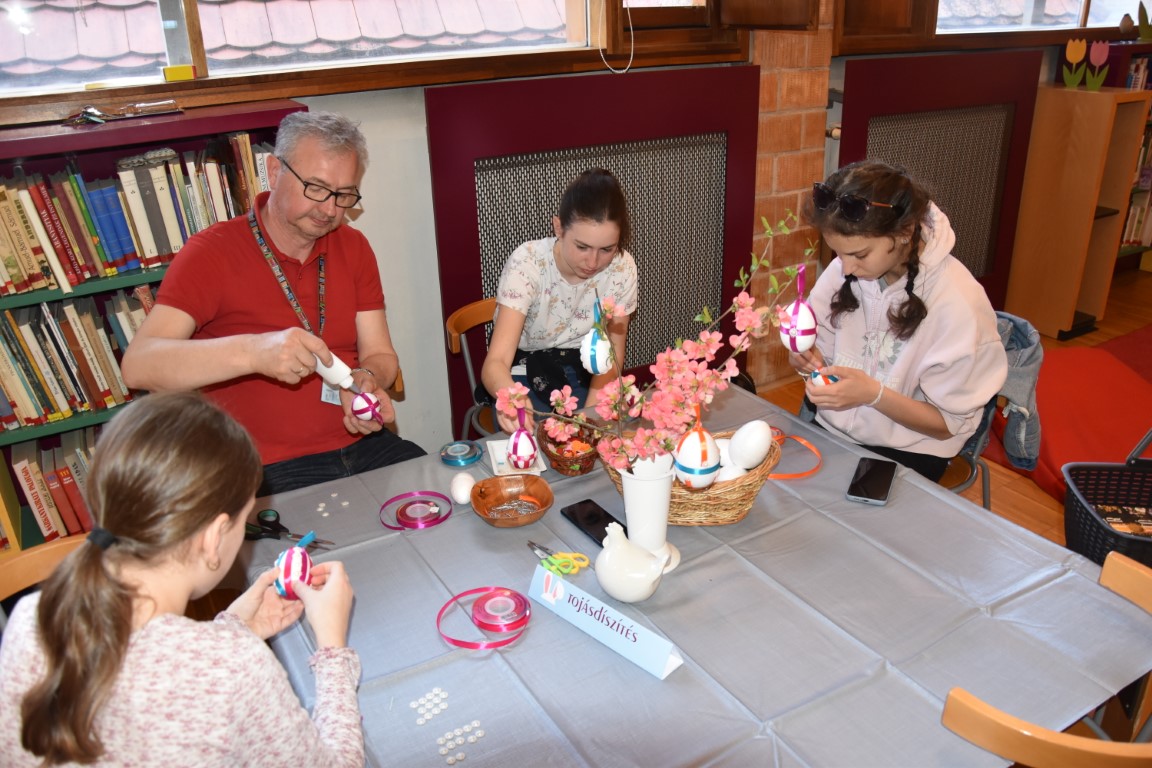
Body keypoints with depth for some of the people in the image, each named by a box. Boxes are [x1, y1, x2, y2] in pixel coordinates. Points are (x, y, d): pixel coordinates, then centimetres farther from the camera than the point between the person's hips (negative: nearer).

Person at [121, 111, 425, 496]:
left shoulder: (354, 248, 9)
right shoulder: (212, 252, -7)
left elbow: (381, 355, 10)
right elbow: (138, 365, -18)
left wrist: (367, 379, -15)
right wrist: (251, 352, -35)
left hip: (362, 446, 5)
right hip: (267, 472, -5)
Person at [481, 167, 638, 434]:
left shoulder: (621, 267, -15)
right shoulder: (527, 263, -24)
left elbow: (612, 355, -5)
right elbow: (496, 361, -31)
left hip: (582, 374, 3)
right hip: (524, 373, -2)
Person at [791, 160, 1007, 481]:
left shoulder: (957, 302, -20)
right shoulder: (844, 269, -6)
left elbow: (949, 424, -12)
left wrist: (874, 394, -28)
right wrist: (807, 358, -17)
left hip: (904, 454, -4)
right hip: (830, 430, 5)